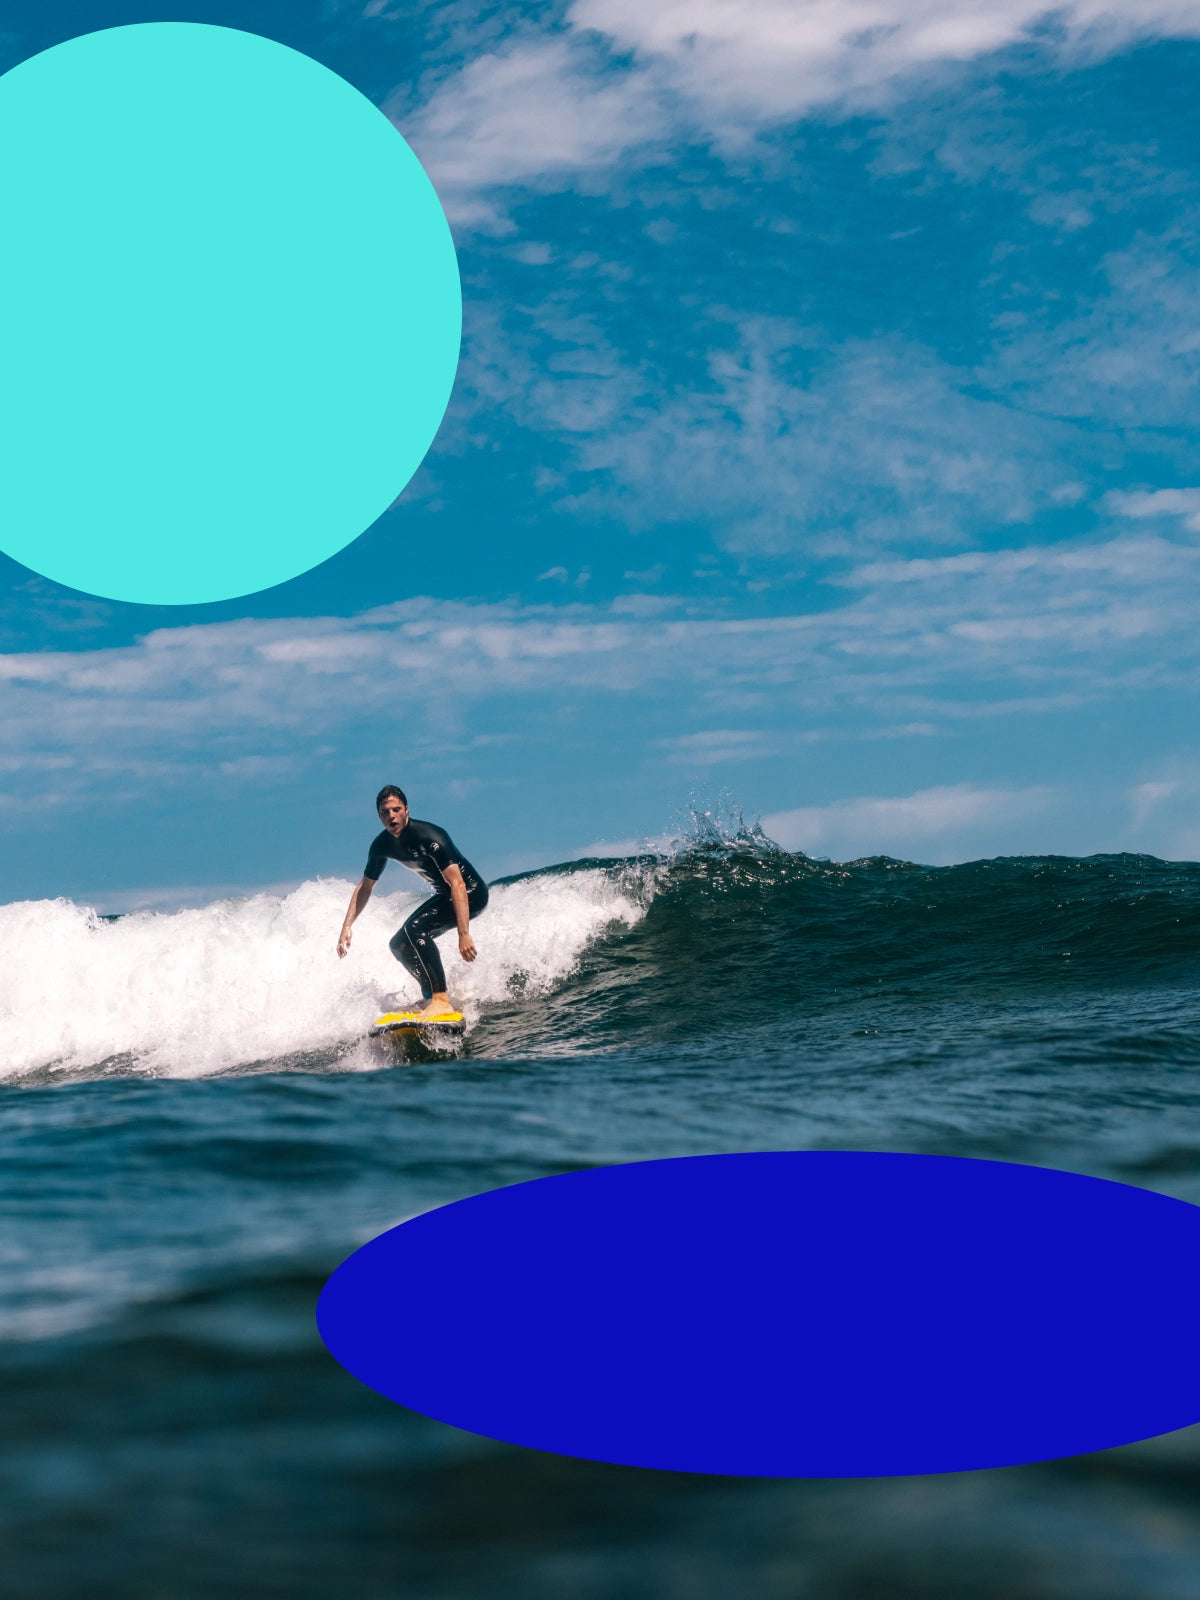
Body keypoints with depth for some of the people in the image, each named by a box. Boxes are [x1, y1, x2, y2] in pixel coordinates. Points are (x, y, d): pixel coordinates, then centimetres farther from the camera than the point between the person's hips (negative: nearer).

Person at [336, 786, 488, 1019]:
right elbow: (365, 886, 12)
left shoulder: (429, 837, -28)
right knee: (399, 944, 7)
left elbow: (457, 883, -35)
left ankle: (440, 1000, -30)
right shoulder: (382, 845, -4)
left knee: (414, 929, -28)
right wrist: (347, 926, 4)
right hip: (444, 895, 9)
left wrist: (464, 934, -42)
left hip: (470, 893, -9)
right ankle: (432, 995, 17)